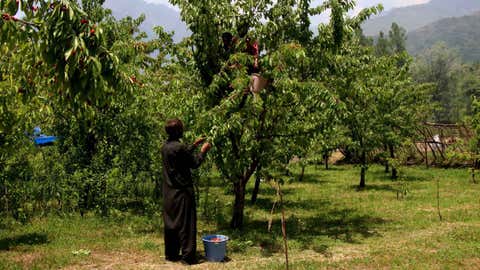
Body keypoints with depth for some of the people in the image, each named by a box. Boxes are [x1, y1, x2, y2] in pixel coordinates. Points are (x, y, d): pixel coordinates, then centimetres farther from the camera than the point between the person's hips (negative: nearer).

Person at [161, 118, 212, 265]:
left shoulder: (165, 147, 7)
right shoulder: (179, 147, -19)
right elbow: (194, 163, -8)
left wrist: (194, 145, 26)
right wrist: (203, 151, 5)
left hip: (169, 192, 8)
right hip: (182, 191, -8)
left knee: (171, 223, 13)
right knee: (186, 223, -1)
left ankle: (171, 254, 20)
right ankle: (188, 256, 1)